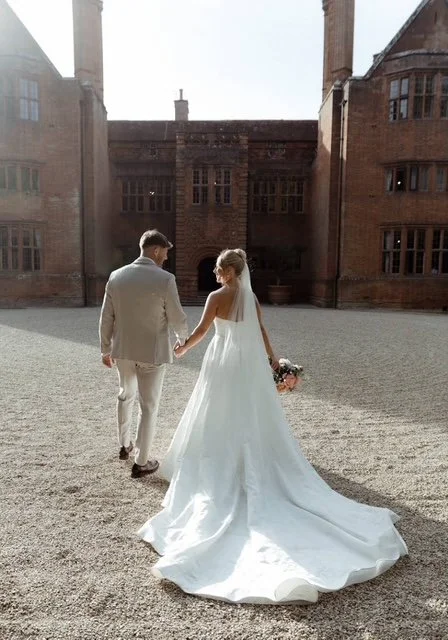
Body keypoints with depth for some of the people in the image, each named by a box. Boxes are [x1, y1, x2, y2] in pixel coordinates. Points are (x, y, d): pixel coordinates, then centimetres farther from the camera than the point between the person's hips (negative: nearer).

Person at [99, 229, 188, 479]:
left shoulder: (116, 276, -3)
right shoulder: (165, 279, -16)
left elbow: (106, 318, 2)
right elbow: (177, 318, -9)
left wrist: (106, 349, 14)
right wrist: (183, 338, 12)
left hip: (123, 350, 5)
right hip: (152, 353, -5)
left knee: (126, 395, 27)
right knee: (149, 406, 9)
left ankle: (124, 445, 42)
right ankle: (141, 462, 19)